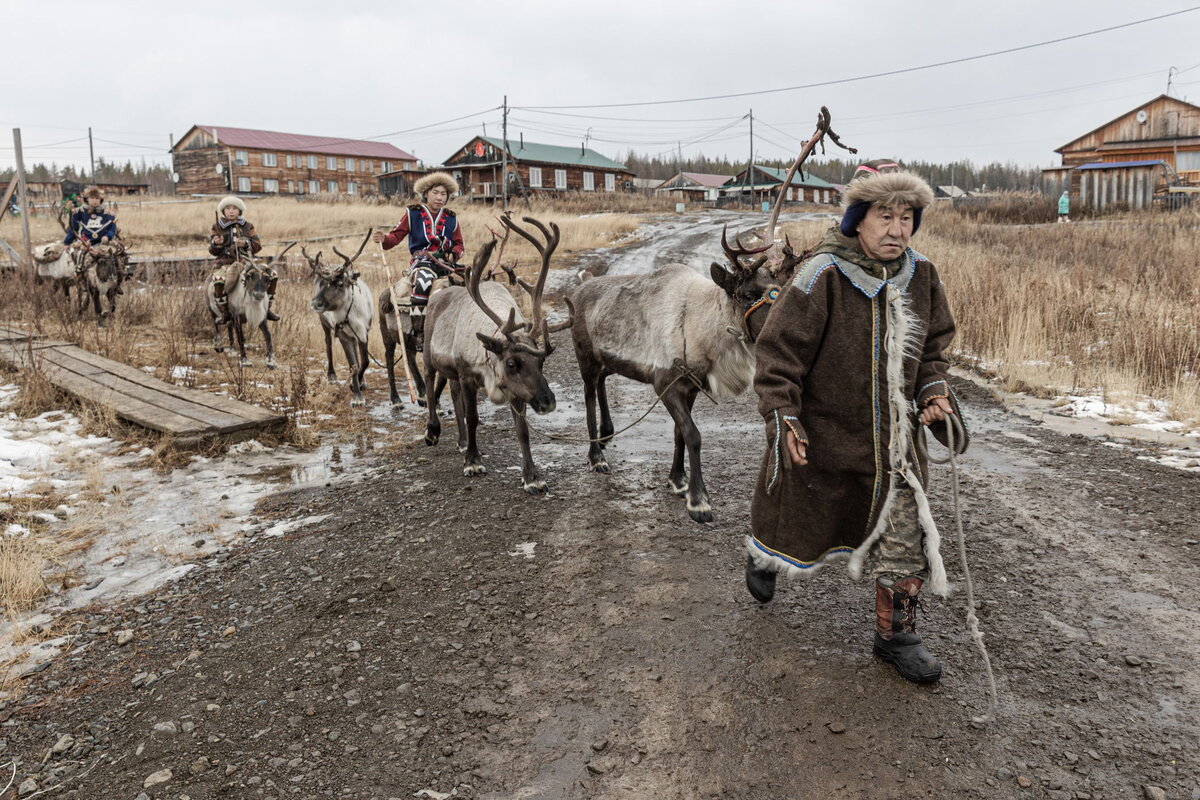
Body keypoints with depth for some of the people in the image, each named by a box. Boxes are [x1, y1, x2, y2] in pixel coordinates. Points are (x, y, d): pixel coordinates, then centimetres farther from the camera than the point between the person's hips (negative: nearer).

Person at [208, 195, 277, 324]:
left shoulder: (247, 225, 13)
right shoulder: (217, 227, 9)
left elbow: (257, 245, 6)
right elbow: (212, 250, 6)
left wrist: (246, 243, -15)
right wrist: (216, 243, -17)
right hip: (225, 262, -3)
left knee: (272, 274, -14)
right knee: (218, 280, -36)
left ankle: (267, 308, -2)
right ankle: (224, 313, -19)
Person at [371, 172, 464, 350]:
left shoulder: (451, 218, 17)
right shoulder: (413, 214, 8)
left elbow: (458, 243, 21)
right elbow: (397, 235, 4)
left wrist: (453, 254, -2)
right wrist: (384, 238, -18)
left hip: (445, 263, 5)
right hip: (421, 261, -4)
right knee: (424, 282, -38)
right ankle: (418, 333, -32)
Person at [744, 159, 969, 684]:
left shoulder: (921, 276, -1)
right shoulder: (823, 277, -19)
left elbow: (932, 346, 14)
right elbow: (779, 350, -17)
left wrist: (933, 391, -2)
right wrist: (783, 418, -22)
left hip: (891, 440, 5)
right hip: (821, 435, -4)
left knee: (907, 537, 5)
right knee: (796, 521, 17)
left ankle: (895, 635, 25)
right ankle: (763, 555, 53)